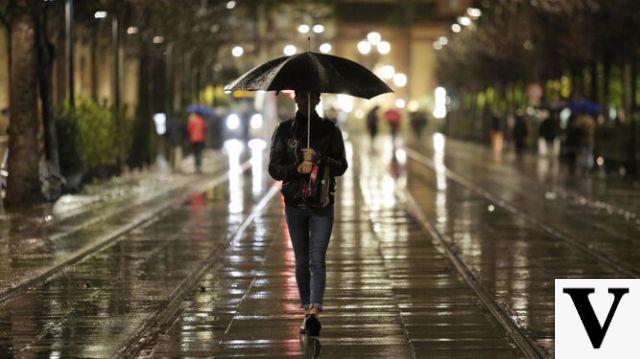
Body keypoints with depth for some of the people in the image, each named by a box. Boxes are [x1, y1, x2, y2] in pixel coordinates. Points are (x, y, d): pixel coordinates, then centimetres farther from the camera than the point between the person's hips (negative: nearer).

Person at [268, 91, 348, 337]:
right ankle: (307, 310, 20)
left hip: (321, 205, -2)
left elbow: (341, 166, 1)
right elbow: (274, 168, 2)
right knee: (302, 261, 9)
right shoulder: (284, 130, 5)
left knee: (317, 260, -12)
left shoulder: (330, 130, 3)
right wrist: (297, 168, -16)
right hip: (294, 203, 2)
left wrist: (319, 159, -17)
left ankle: (314, 312, -23)